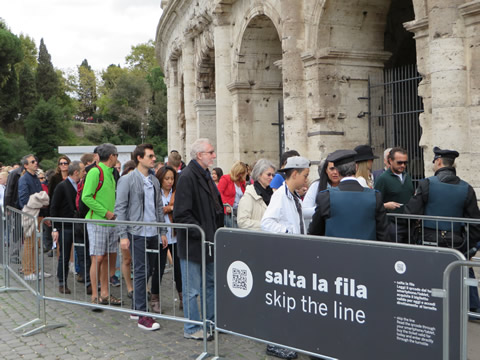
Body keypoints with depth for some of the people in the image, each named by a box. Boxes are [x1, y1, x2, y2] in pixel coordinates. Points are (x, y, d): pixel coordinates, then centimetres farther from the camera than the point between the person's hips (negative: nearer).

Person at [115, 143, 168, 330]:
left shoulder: (154, 180, 13)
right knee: (141, 272, -6)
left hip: (153, 233, 7)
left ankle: (137, 308, 23)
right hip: (137, 233, -7)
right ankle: (142, 315, 0)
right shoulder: (127, 180, -6)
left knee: (151, 270, 10)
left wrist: (163, 231, 13)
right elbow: (120, 208, -8)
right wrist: (123, 235, -13)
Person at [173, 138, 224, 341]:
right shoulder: (187, 177, -17)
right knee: (192, 289, 3)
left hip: (208, 242, 10)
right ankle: (191, 329, 15)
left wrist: (217, 232, 13)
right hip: (193, 244, -10)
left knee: (211, 283, 18)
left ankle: (211, 322, 32)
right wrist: (201, 234, -22)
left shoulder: (205, 175, 13)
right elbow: (181, 214, -22)